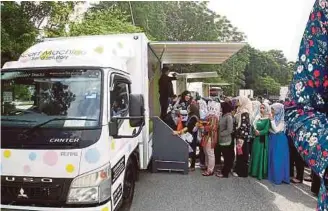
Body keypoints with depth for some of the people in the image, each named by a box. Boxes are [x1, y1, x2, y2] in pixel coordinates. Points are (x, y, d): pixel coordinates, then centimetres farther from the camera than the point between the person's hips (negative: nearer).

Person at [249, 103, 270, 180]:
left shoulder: (268, 119, -8)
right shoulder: (258, 118, 12)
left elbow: (266, 130, -15)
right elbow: (254, 127, 9)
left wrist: (259, 133, -19)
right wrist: (255, 131, -10)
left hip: (263, 140, -6)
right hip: (256, 140, 6)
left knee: (261, 156, -2)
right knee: (255, 155, 10)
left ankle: (261, 173, 5)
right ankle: (255, 172, 19)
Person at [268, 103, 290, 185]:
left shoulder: (281, 119, -13)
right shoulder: (273, 118, 4)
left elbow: (276, 130, -21)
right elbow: (269, 128, 10)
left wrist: (272, 120, -20)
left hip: (279, 140, -7)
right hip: (272, 139, 7)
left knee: (278, 158, 0)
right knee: (272, 158, 11)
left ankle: (278, 177, 9)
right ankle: (273, 175, 22)